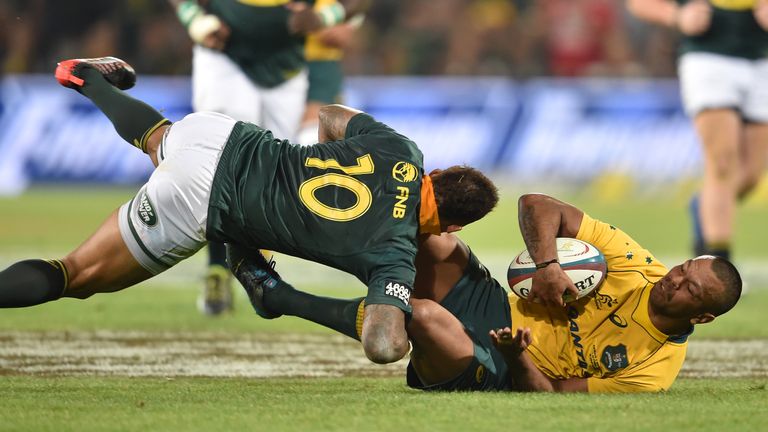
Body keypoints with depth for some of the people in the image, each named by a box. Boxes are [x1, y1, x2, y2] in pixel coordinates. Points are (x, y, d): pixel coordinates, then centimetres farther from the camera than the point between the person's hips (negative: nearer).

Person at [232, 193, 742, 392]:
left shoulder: (655, 368, -10)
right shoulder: (639, 265, -1)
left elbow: (553, 400, -11)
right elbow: (538, 207, -3)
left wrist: (518, 354, -28)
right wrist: (547, 264, -20)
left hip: (499, 377, -5)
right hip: (496, 307, 5)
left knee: (429, 318, -37)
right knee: (433, 242, -25)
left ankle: (281, 298, -22)